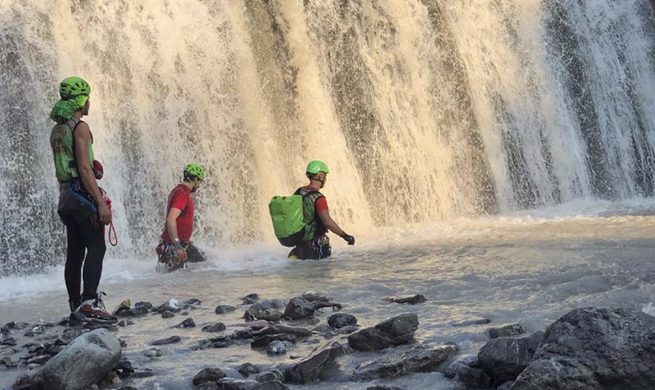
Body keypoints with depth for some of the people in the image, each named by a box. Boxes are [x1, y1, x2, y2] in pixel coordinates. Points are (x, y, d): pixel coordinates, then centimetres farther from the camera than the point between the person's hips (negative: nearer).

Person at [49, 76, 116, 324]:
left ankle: (76, 306, 12)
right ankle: (89, 303, -19)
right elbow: (84, 168, -18)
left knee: (74, 253, 10)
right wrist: (101, 202, -20)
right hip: (83, 194, -9)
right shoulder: (80, 127, -11)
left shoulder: (56, 130, 16)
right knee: (96, 249, -11)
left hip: (65, 195, 9)